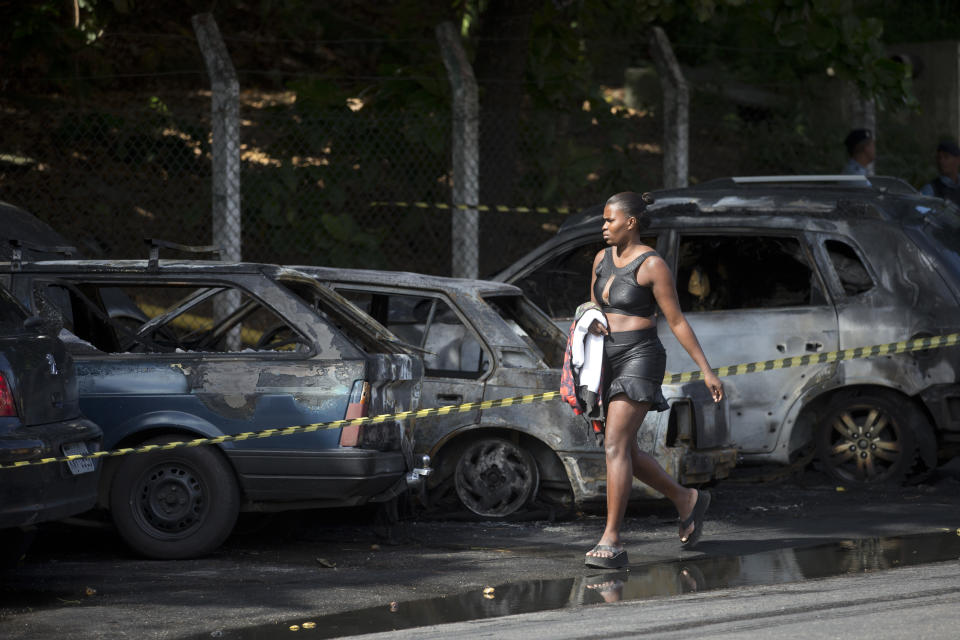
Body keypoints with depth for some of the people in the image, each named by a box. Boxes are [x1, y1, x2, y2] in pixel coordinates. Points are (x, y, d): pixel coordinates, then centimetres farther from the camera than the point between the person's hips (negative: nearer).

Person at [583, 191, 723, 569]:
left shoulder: (652, 266, -11)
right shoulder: (603, 259, 11)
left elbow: (677, 322, -8)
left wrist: (707, 371, -7)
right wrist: (591, 322, 0)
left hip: (639, 359, -8)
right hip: (609, 362, 8)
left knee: (615, 445, -18)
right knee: (625, 453, 12)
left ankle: (611, 541, -19)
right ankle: (687, 500, 32)